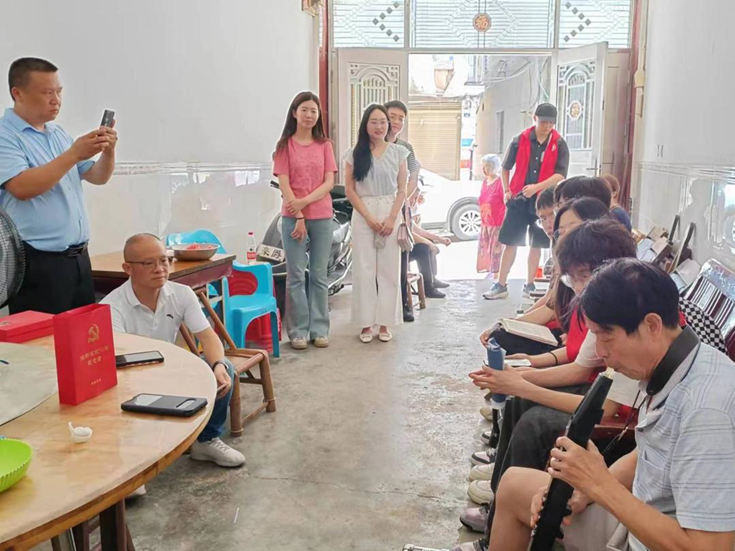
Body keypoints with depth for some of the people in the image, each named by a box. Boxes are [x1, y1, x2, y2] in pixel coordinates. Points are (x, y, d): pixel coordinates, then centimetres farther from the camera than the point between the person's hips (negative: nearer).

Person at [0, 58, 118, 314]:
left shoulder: (59, 134, 15)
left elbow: (98, 177, 15)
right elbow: (22, 187, -23)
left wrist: (108, 151, -5)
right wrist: (73, 155, -23)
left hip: (78, 258, 7)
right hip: (38, 263, -7)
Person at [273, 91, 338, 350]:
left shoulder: (324, 145, 8)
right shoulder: (285, 145, 2)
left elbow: (329, 182, 0)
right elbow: (284, 185, -5)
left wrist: (305, 201, -14)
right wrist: (298, 217, -12)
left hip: (322, 217, 2)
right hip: (293, 217, -2)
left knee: (319, 275, 7)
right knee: (296, 276, 0)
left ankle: (319, 329, 14)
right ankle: (298, 331, 7)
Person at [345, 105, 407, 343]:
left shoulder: (398, 152, 5)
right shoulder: (355, 153, 3)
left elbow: (402, 190, 4)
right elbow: (350, 190, 0)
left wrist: (391, 218, -9)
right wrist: (369, 217, -10)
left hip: (390, 215, 1)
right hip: (363, 216, -1)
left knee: (389, 269, 2)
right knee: (364, 269, 0)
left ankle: (385, 323, 11)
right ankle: (366, 323, 9)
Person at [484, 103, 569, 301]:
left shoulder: (559, 144, -3)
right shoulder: (520, 140, 0)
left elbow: (561, 174, -11)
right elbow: (506, 167, 12)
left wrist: (536, 187, -23)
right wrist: (506, 190, 3)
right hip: (518, 199, 0)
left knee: (536, 245, 7)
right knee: (510, 243, 1)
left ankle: (529, 285, 19)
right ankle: (501, 285, 7)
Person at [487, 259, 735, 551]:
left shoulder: (708, 408, -32)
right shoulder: (667, 369, -3)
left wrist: (600, 484, -27)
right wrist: (585, 490, -5)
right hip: (640, 519, 9)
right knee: (513, 485, 14)